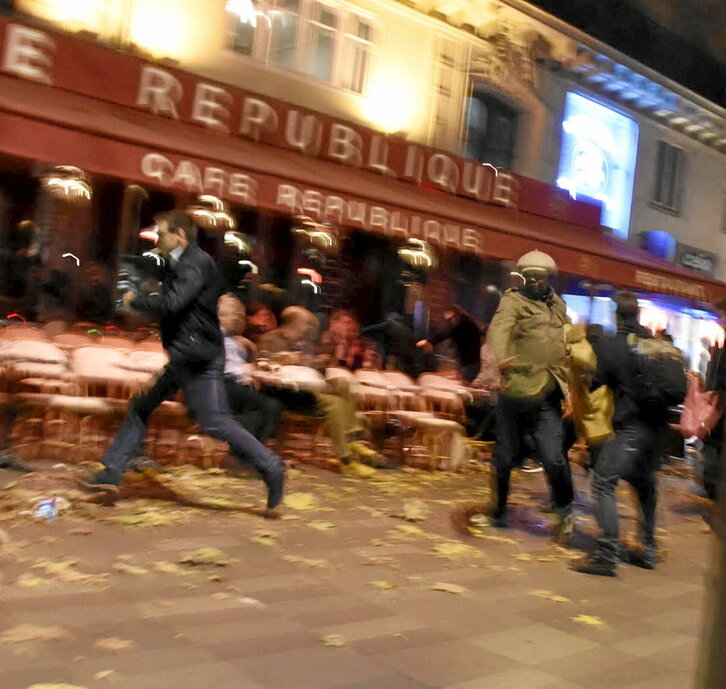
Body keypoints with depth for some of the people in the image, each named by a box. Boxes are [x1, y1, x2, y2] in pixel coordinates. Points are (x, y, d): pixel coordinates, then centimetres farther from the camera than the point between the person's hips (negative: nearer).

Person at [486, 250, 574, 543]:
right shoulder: (513, 301, -5)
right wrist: (500, 357, -46)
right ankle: (499, 509, 30)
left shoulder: (557, 305, 13)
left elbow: (568, 340, 27)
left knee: (553, 458, -7)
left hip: (547, 398, 3)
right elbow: (499, 329, -25)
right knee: (505, 456, 8)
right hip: (515, 393, -3)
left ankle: (564, 511, 17)